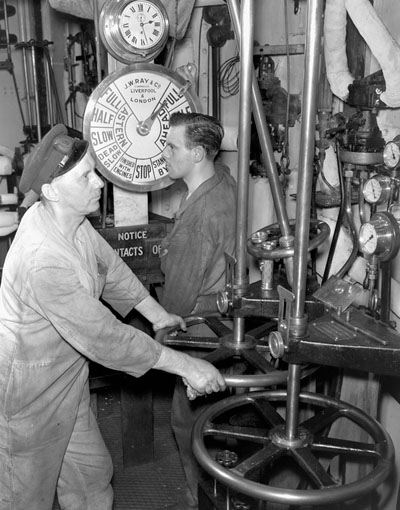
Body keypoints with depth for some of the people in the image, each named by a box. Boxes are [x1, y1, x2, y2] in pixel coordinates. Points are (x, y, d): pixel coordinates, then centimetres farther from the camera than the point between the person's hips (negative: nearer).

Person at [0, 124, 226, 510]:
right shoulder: (43, 259, -35)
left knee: (92, 473, 20)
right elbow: (104, 336, -33)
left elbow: (109, 266, 7)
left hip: (66, 378, 8)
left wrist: (157, 313, 4)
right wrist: (184, 365, -27)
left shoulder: (69, 217, -8)